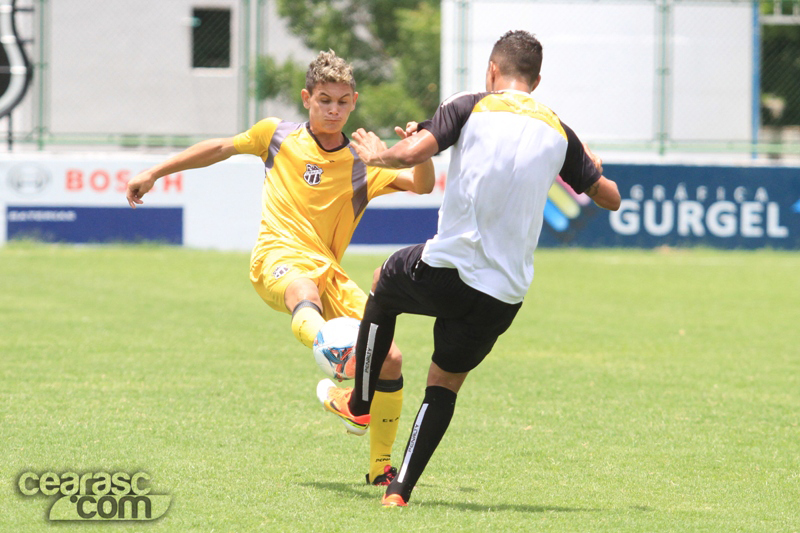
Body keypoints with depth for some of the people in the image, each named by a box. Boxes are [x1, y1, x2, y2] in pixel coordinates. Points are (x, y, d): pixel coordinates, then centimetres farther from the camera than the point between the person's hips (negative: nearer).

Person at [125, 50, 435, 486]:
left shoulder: (362, 168, 10)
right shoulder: (278, 135, 11)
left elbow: (421, 185, 0)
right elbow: (220, 148, 24)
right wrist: (154, 173, 25)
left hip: (328, 272, 3)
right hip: (278, 259, -3)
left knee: (390, 359, -10)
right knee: (304, 292, -42)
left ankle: (380, 466, 10)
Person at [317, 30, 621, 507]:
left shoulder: (472, 108, -1)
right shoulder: (558, 132, 9)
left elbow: (412, 153, -15)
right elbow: (611, 198, 19)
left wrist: (376, 155, 8)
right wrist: (593, 165, 41)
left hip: (447, 270, -3)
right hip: (504, 295, 3)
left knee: (384, 283, 33)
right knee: (446, 383, 21)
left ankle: (360, 403, 41)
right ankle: (400, 490, 10)